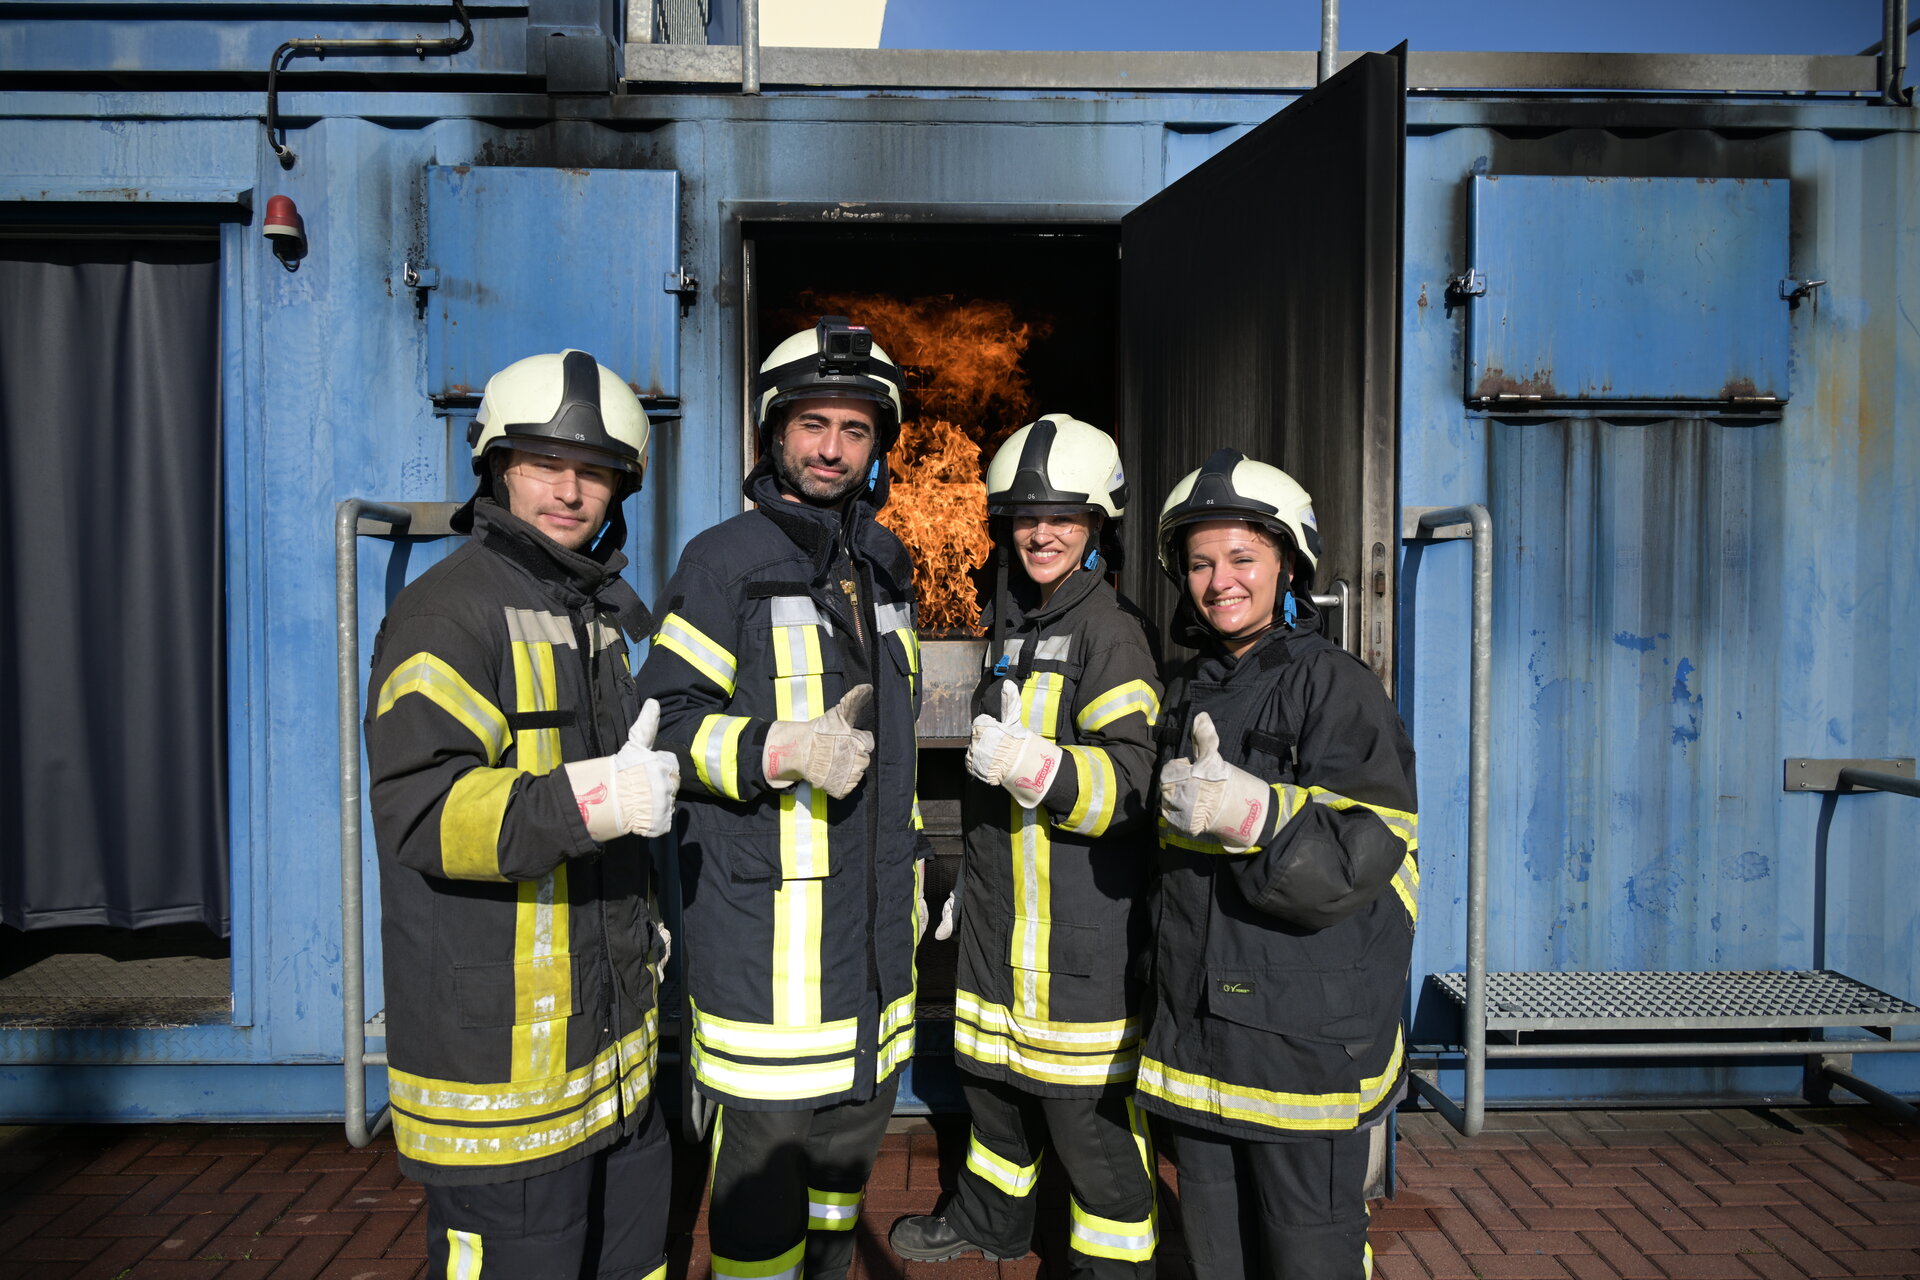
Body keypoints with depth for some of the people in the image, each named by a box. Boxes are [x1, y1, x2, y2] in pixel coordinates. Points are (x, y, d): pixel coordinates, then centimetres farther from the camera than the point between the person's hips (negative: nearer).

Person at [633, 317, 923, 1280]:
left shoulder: (884, 564, 13)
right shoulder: (724, 561, -8)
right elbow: (665, 719, -11)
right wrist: (782, 751, -27)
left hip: (873, 906, 7)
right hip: (764, 908, -7)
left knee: (854, 1120, 19)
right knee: (764, 1145, -1)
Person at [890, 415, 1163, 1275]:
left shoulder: (1112, 631, -12)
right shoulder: (1014, 626, 15)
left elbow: (1132, 779, -21)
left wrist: (1034, 766, -36)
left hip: (1086, 911, -8)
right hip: (1003, 907, 9)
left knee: (1088, 1104, 1)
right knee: (997, 1076, 22)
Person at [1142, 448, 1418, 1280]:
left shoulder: (1336, 687, -11)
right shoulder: (1189, 691, 12)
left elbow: (1355, 862, -19)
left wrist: (1249, 813, -33)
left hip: (1308, 1044, -6)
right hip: (1198, 1034, 7)